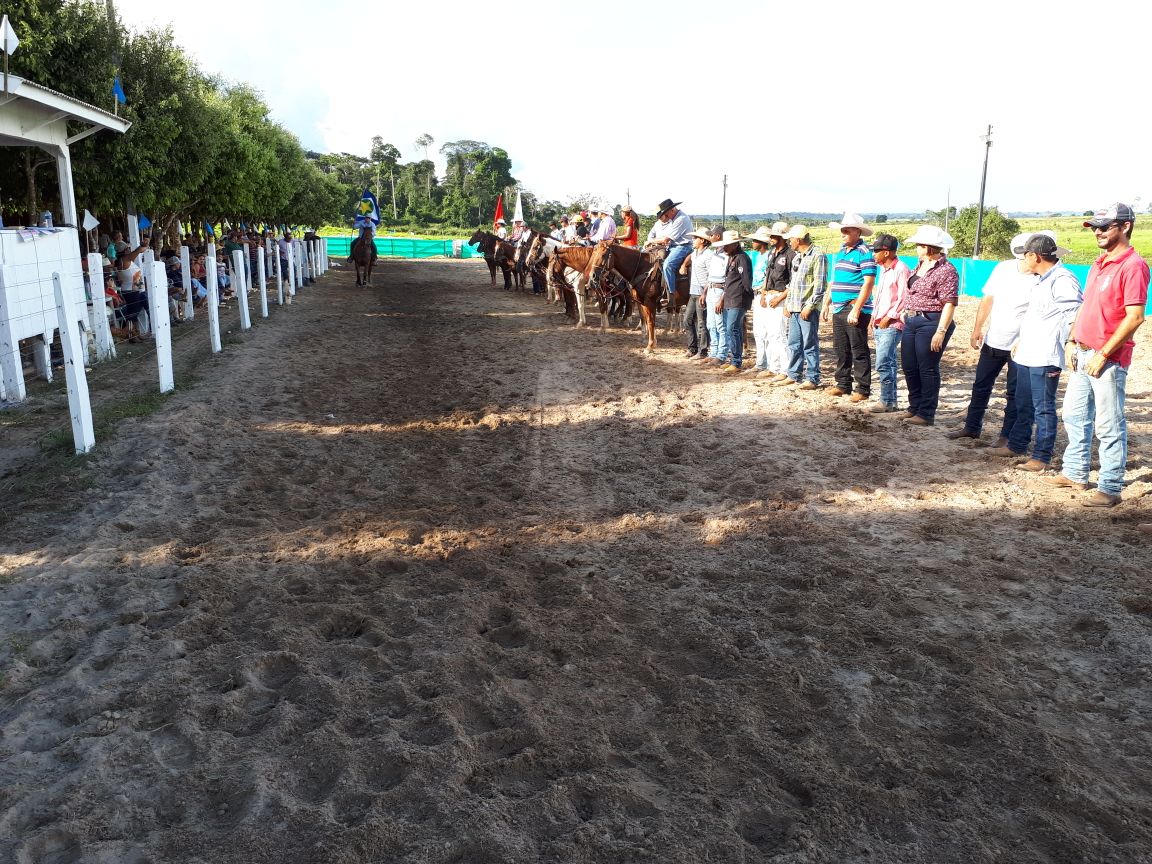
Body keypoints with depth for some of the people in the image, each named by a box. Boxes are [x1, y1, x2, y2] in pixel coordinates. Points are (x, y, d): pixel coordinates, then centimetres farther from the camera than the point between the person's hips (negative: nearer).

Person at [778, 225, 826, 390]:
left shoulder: (817, 255, -8)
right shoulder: (796, 256, 18)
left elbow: (820, 284, -14)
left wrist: (810, 305, -17)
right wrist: (787, 303, 17)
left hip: (808, 309, -8)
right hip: (794, 308, 8)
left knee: (810, 345, -4)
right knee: (793, 344, 12)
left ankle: (813, 379, 2)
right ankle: (794, 375, 21)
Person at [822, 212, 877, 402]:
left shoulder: (865, 253, -9)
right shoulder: (840, 253, 17)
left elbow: (868, 283, -15)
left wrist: (856, 309, -21)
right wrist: (826, 304, 19)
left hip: (855, 310, -8)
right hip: (838, 309, 8)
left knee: (859, 351, -4)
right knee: (840, 350, 13)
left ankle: (863, 389, 3)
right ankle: (843, 385, 23)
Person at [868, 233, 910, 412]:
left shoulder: (901, 270, -12)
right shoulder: (883, 269, 17)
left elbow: (904, 298, -16)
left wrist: (889, 317, -15)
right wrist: (874, 316, 16)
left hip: (892, 325, -9)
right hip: (879, 325, 9)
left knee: (883, 364, -12)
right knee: (889, 364, 12)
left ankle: (887, 401, -5)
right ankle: (891, 400, 18)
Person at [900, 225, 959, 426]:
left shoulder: (946, 270, -14)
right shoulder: (920, 266, 13)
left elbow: (950, 304, -17)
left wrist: (941, 332, -22)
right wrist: (906, 316, 19)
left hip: (931, 323, -9)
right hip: (911, 322, 9)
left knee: (927, 369, 0)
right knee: (909, 367, 14)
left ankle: (926, 414, 10)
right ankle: (915, 406, 29)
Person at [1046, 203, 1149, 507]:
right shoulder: (1098, 264, 14)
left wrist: (1102, 355, -19)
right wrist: (1072, 342, 10)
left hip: (1108, 360, -9)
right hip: (1082, 355, 9)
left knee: (1109, 427, -3)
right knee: (1074, 415, 17)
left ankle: (1110, 490, 4)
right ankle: (1075, 473, 30)